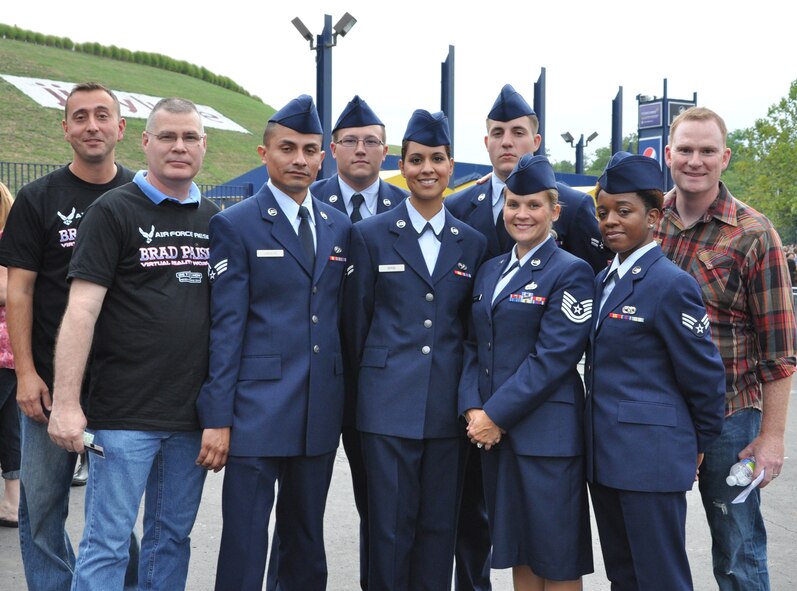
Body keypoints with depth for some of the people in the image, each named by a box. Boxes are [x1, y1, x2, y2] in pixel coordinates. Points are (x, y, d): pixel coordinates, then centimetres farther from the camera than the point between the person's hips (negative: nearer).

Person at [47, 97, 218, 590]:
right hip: (125, 414, -5)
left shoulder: (214, 219, 11)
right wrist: (66, 403, -17)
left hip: (192, 416, 5)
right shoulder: (114, 211, -4)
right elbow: (81, 310, -10)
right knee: (107, 546, -1)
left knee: (173, 538, 14)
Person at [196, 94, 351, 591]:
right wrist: (218, 417, -12)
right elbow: (225, 326, -8)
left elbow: (340, 315, 13)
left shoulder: (340, 227, 11)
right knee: (244, 542, 0)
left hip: (321, 414, 5)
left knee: (307, 541, 15)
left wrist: (345, 400, 9)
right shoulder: (235, 225, -4)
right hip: (257, 411, -5)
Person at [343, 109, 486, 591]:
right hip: (389, 406, -2)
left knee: (439, 528, 8)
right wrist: (367, 384, 8)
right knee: (390, 527, 1)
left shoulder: (473, 244, 9)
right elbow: (356, 320, 6)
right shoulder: (371, 236, 2)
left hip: (448, 408, 2)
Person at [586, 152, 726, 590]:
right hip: (604, 456, 8)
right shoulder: (602, 281, 12)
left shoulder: (671, 284, -13)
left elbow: (704, 375, -9)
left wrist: (699, 444, 0)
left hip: (652, 460, -8)